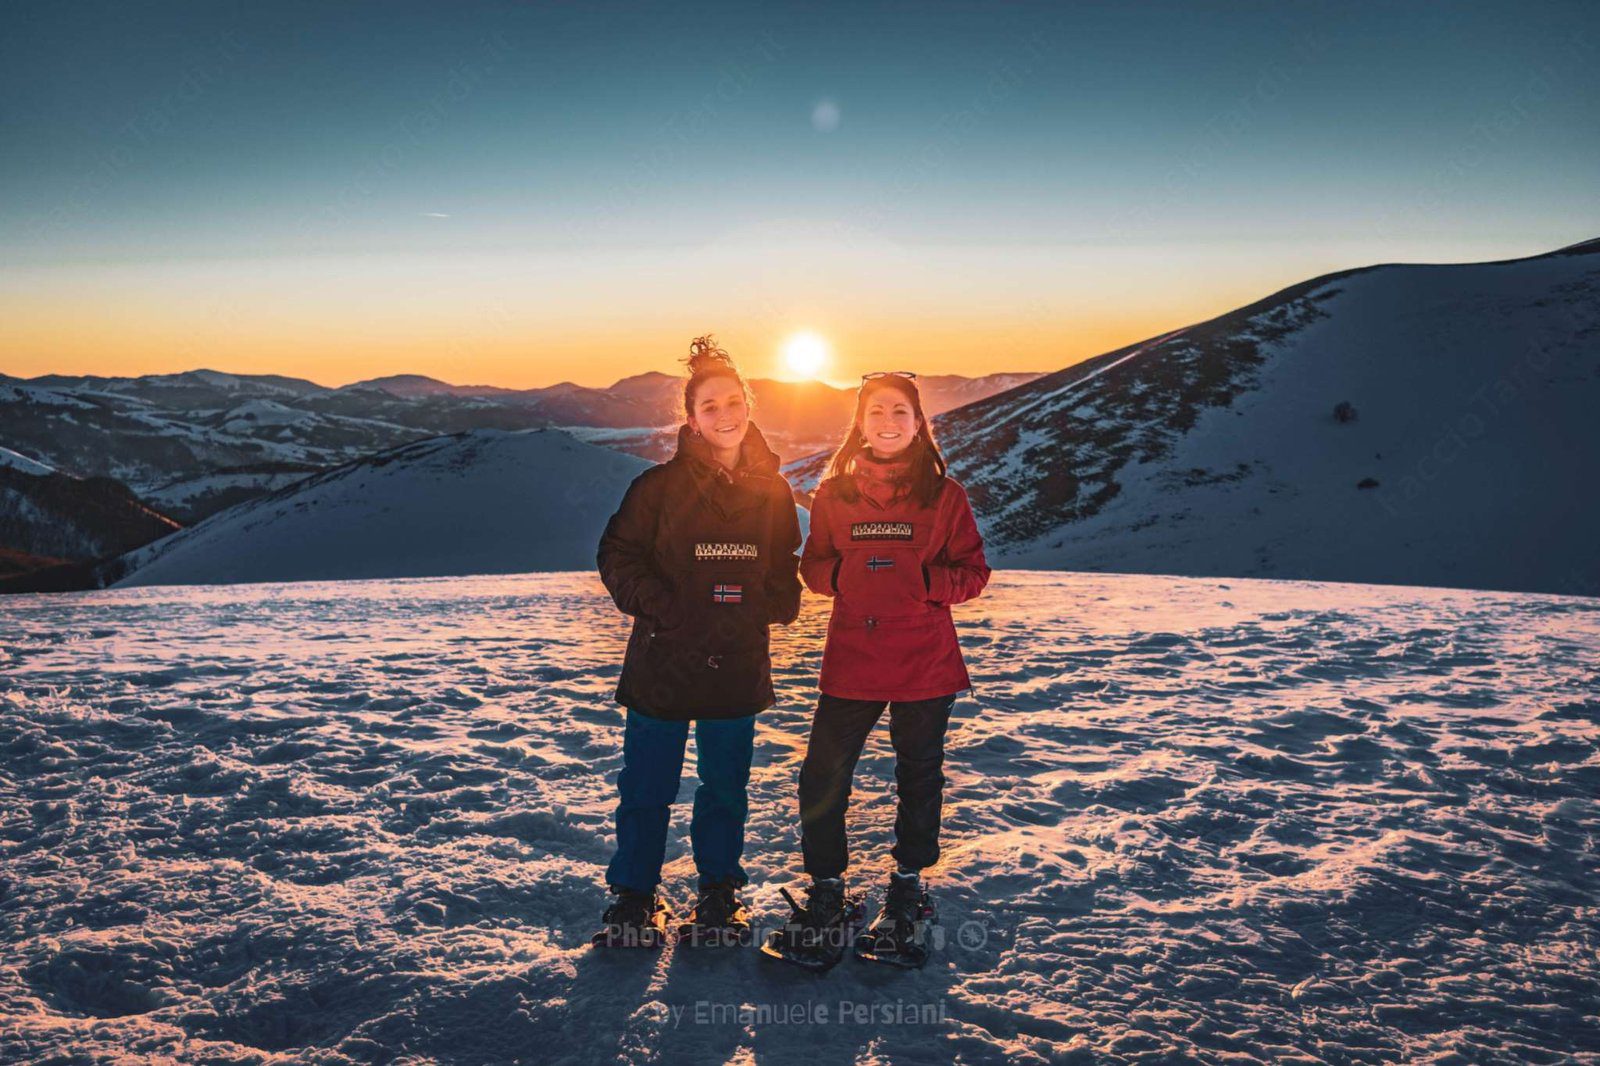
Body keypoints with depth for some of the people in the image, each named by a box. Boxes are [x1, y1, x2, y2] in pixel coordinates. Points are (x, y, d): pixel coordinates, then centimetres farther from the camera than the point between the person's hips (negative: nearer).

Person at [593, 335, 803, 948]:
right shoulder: (661, 485, -6)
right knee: (647, 788, 7)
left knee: (725, 788, 14)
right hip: (662, 664, -2)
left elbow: (785, 569, 15)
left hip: (738, 667, 3)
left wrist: (775, 603, -4)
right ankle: (633, 897, 26)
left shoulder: (773, 492, 4)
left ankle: (719, 895, 32)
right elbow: (617, 555, -2)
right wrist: (659, 606, -13)